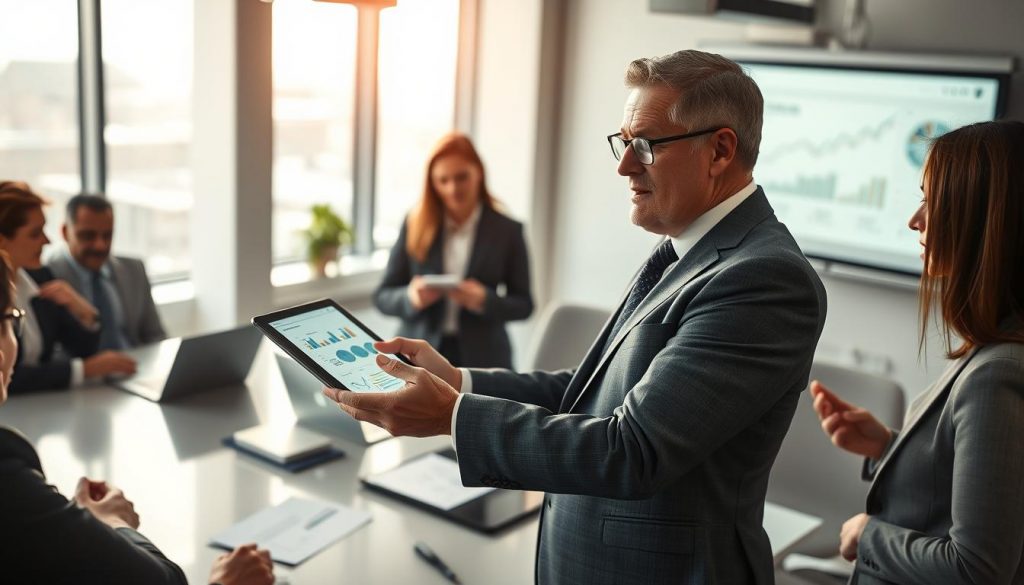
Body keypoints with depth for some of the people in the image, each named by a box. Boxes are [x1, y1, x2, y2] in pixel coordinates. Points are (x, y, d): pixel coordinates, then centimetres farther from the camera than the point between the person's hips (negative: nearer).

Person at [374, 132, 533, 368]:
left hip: (480, 358, 0)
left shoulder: (507, 231, 4)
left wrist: (484, 300, -12)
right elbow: (382, 297, 8)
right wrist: (411, 297, -13)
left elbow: (524, 305, 6)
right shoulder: (415, 225, 6)